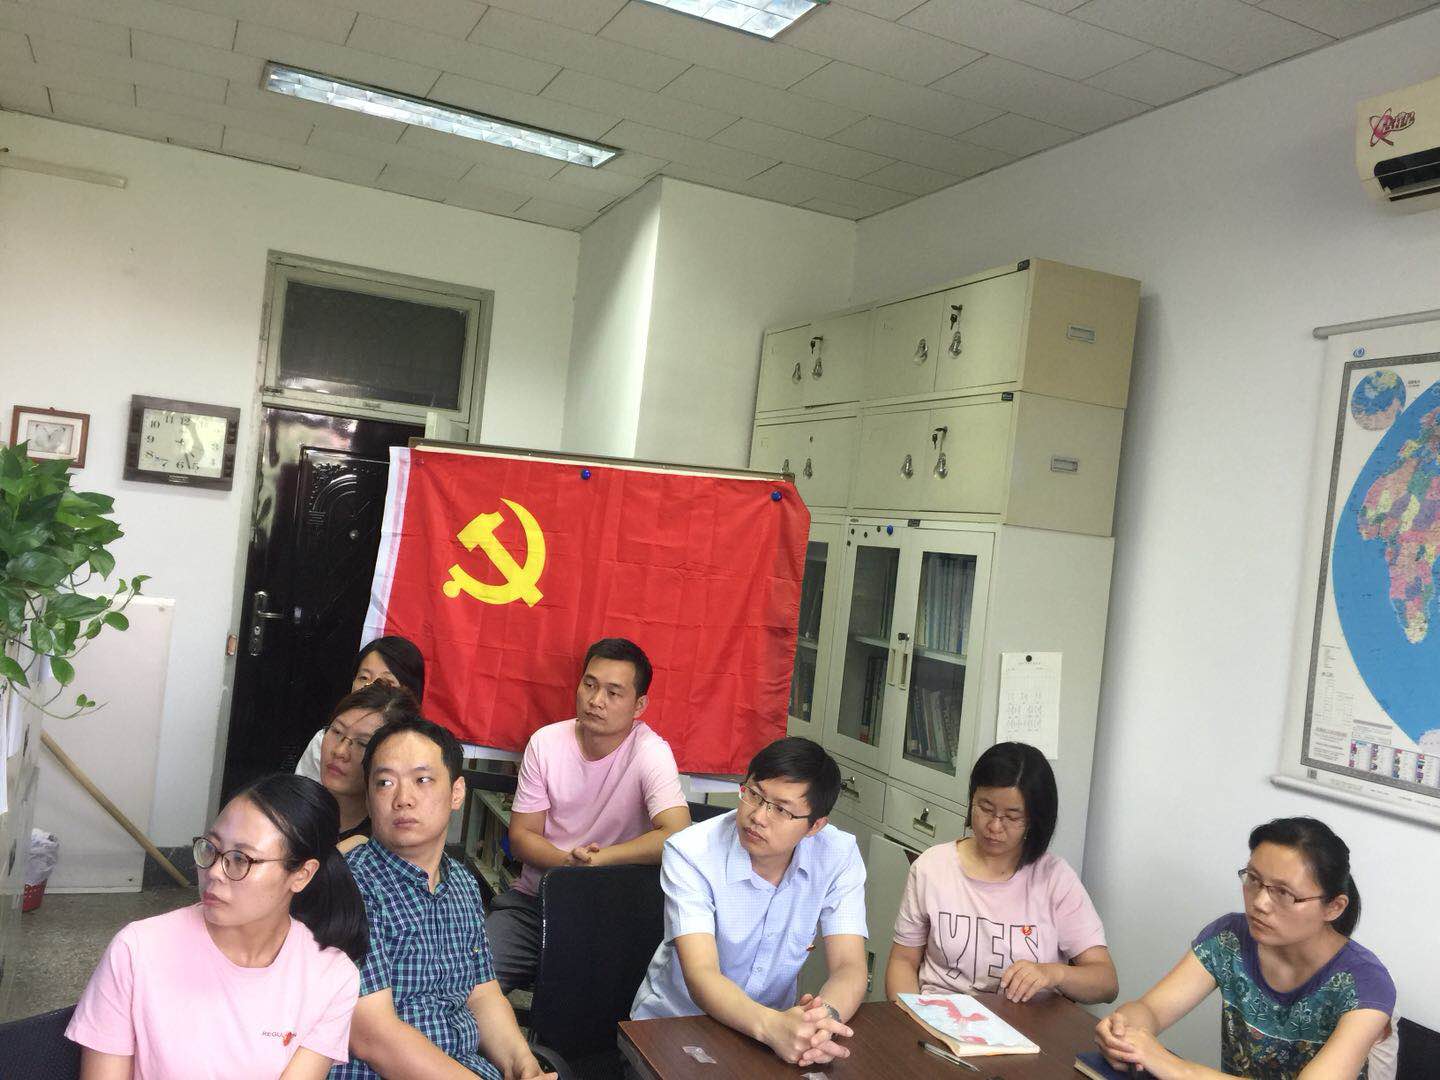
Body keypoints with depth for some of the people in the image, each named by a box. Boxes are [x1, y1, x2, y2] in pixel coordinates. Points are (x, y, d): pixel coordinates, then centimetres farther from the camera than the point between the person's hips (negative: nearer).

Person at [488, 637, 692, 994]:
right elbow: (522, 834, 1)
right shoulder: (546, 743, -2)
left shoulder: (650, 753, -14)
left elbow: (677, 836, -27)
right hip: (532, 900, 4)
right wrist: (567, 862, -19)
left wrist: (596, 859, -22)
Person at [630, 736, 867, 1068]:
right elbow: (701, 977, -26)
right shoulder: (689, 854, -18)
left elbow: (849, 967, -13)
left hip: (776, 1026, 3)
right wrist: (772, 1026, -43)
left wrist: (827, 1015, -35)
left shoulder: (839, 855, -9)